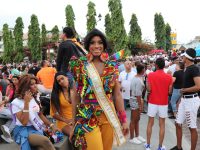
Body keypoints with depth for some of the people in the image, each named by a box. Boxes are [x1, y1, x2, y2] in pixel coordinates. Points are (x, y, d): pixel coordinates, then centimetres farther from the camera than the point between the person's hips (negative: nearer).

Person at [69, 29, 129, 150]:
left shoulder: (112, 66, 3)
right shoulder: (80, 66, -3)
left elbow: (117, 94, 6)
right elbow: (76, 96, 1)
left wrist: (124, 119, 6)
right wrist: (74, 121, 3)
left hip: (109, 116, 3)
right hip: (88, 117, -2)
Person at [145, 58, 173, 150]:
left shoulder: (150, 75, -8)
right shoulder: (169, 77, -7)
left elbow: (149, 89, -10)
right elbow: (169, 92, -5)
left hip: (152, 102, 0)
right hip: (163, 103, 0)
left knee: (150, 123, 12)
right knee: (162, 125, 9)